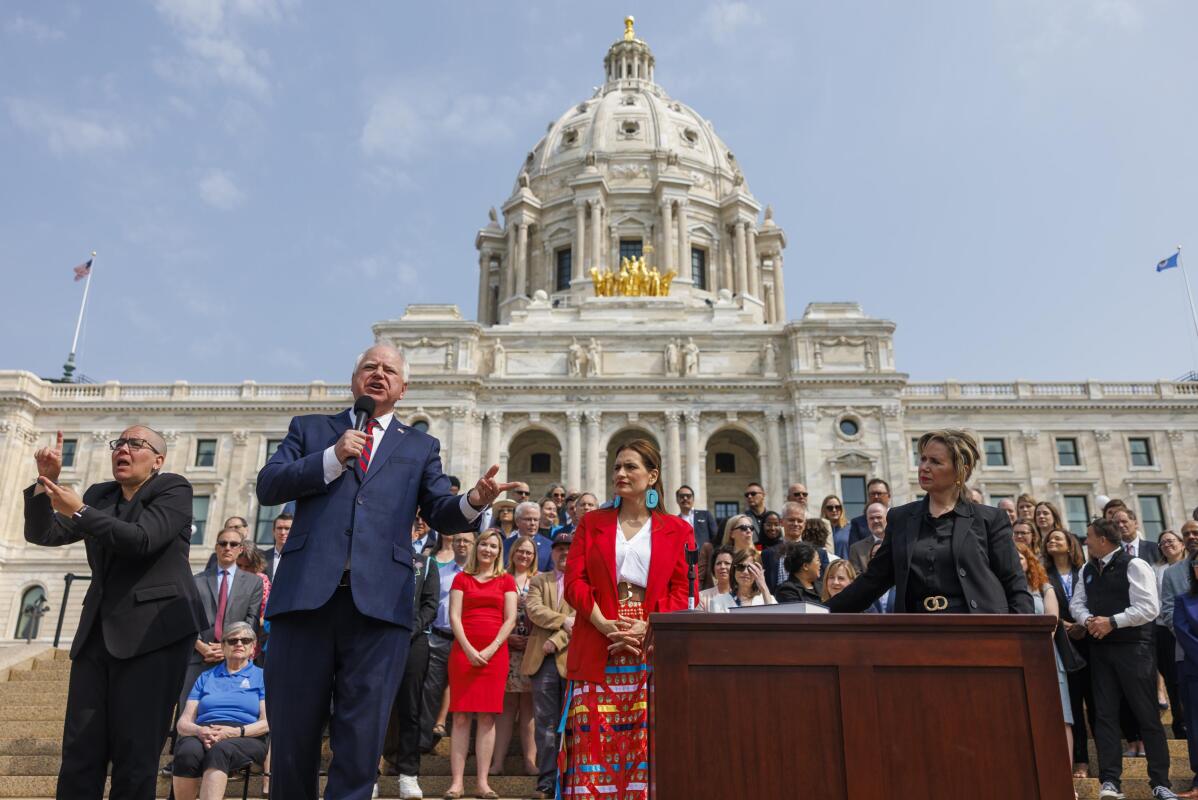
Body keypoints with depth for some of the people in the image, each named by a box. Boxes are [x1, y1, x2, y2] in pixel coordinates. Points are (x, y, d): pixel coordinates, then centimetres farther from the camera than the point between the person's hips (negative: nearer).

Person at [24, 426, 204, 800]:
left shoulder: (173, 488, -1)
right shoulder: (99, 494, 17)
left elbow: (141, 539, -16)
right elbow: (42, 534, 13)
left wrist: (80, 511, -10)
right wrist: (46, 481, 1)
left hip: (152, 633, -6)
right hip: (98, 632, 6)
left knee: (135, 752, -5)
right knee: (79, 752, 1)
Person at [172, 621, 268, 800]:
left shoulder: (262, 676, 17)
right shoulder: (205, 678, 25)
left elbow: (267, 722, 5)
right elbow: (183, 722, 15)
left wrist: (236, 731, -13)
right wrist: (199, 730, -9)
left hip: (245, 738, -2)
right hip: (201, 734, 2)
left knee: (220, 750, -38)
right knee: (188, 753, -35)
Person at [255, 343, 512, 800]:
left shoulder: (421, 447, 17)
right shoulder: (309, 429, 17)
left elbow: (442, 514, 7)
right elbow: (267, 486, 5)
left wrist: (474, 501, -16)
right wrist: (333, 458, -8)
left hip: (379, 601, 0)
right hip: (306, 593, 1)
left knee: (362, 735, 2)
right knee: (292, 729, 10)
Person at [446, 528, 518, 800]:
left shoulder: (506, 580, 10)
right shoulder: (461, 578, 11)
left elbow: (510, 619, 3)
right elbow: (454, 616, 2)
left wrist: (491, 648, -10)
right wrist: (469, 649, -11)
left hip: (495, 652, 0)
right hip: (464, 651, 0)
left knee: (487, 717, 0)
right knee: (461, 716, -2)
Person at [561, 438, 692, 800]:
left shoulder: (677, 530, 9)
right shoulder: (592, 522, 12)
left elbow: (683, 591, 2)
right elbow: (574, 580, 3)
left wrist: (646, 628, -12)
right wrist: (604, 625, -11)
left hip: (654, 649, -1)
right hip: (598, 648, 1)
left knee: (646, 740, -2)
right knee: (594, 739, -3)